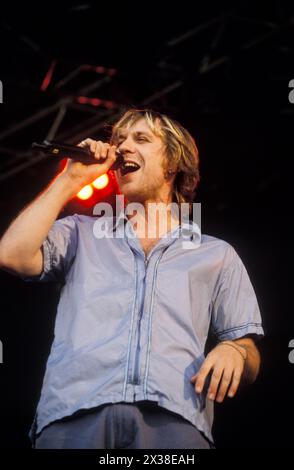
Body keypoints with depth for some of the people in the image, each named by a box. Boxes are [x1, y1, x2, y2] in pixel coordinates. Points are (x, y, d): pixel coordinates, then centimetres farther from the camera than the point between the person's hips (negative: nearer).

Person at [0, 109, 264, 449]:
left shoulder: (217, 255, 23)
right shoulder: (81, 233, 24)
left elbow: (248, 353, 19)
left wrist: (235, 351, -6)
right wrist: (72, 178, 12)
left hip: (174, 419, -1)